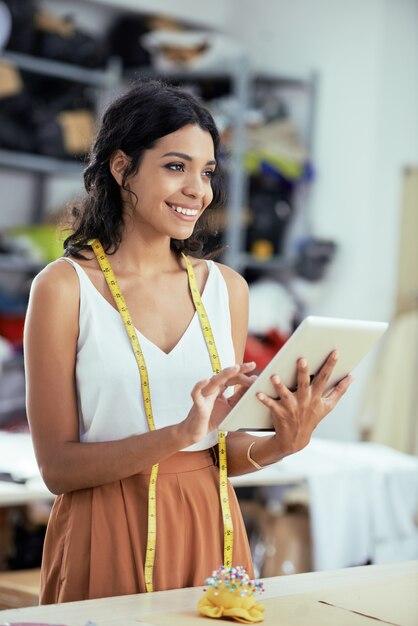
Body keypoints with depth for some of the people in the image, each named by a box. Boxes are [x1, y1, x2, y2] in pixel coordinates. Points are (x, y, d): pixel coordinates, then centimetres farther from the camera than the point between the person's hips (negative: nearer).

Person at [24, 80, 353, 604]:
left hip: (210, 533, 4)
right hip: (109, 542, -4)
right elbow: (57, 468, -12)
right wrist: (180, 434, -23)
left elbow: (223, 454, 9)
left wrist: (284, 443, -11)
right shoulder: (63, 287, -9)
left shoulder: (226, 287, 5)